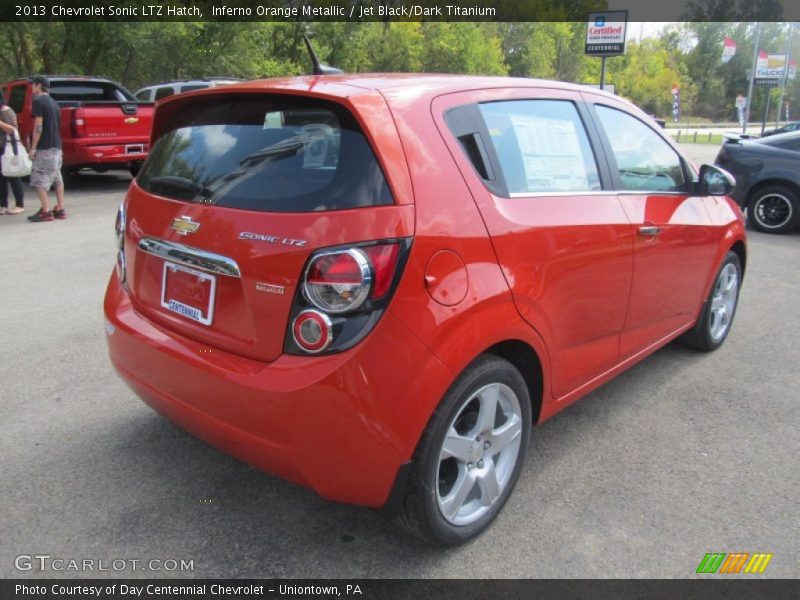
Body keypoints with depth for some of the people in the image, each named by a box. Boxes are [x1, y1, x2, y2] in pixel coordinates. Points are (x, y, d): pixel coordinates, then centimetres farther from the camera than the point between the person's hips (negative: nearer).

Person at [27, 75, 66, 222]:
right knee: (57, 178, 10)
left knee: (39, 179, -5)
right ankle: (60, 209, 12)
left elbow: (38, 126, -15)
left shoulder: (39, 101, -9)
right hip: (56, 146, 8)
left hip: (44, 148, -8)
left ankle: (45, 211, -9)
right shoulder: (54, 103, 17)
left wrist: (33, 148, -14)